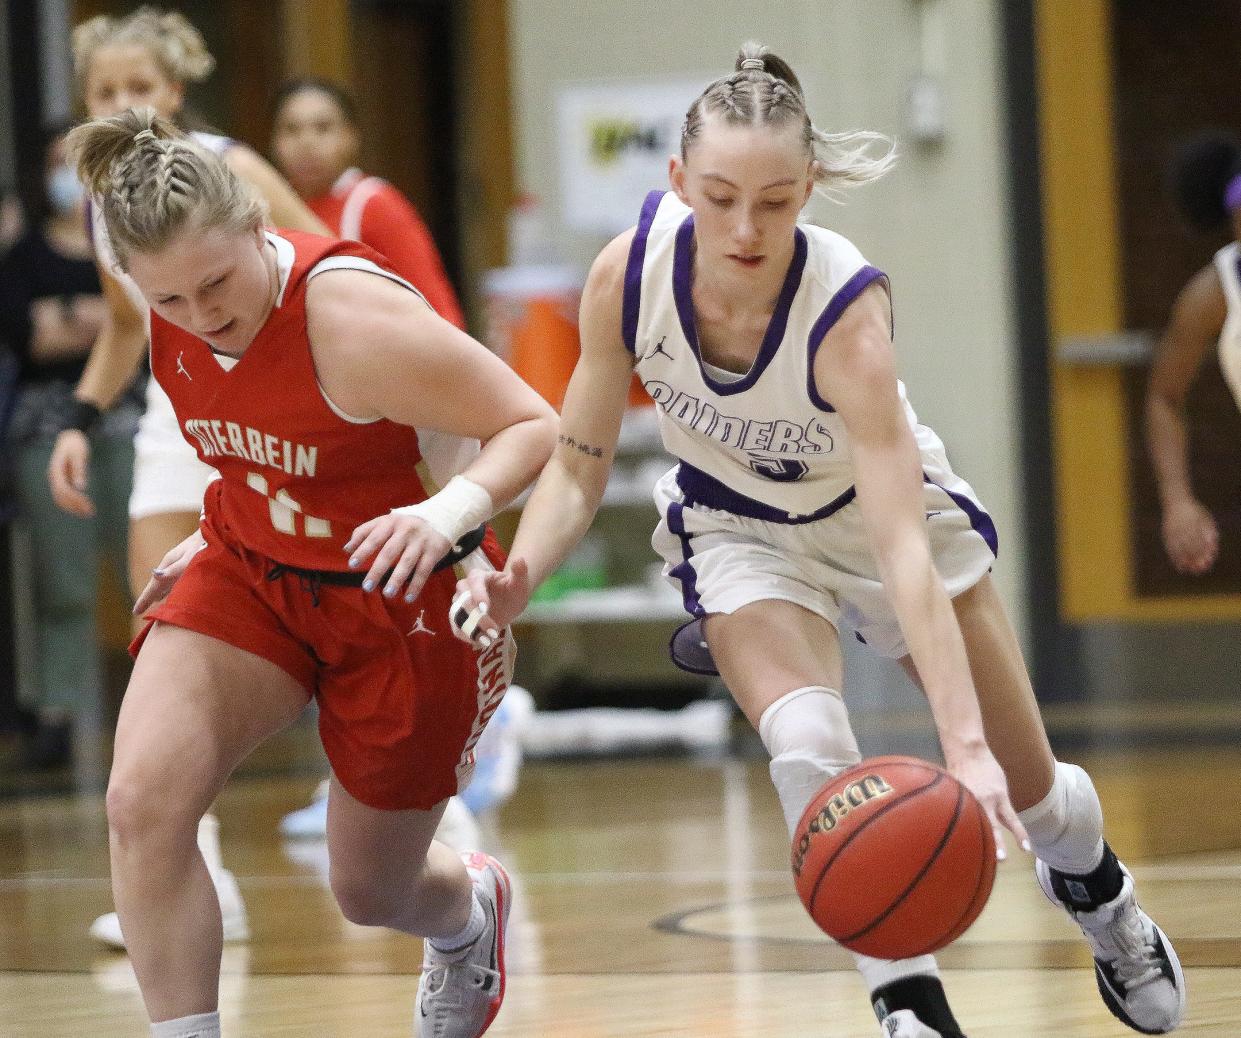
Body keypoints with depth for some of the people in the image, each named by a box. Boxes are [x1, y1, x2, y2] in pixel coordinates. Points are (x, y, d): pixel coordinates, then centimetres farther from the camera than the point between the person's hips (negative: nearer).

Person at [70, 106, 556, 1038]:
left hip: (405, 597, -5)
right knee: (142, 802, -22)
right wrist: (220, 540, 12)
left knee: (373, 893, 12)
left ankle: (470, 912, 51)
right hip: (253, 575, 5)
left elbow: (538, 428, -27)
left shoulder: (353, 319, -30)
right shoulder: (171, 314, -9)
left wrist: (453, 507, -44)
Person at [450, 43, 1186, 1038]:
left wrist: (964, 744, -53)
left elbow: (903, 546, -45)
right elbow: (580, 465, -15)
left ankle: (1093, 885, 46)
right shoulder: (630, 273, -29)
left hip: (880, 505, -1)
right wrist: (518, 575, -35)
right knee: (808, 749, -28)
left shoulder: (846, 308, -38)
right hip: (741, 525, 1)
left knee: (1026, 792, 9)